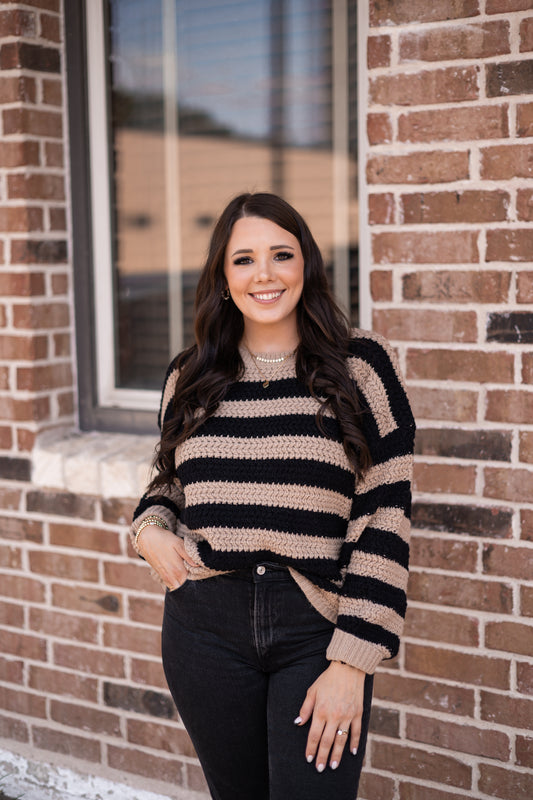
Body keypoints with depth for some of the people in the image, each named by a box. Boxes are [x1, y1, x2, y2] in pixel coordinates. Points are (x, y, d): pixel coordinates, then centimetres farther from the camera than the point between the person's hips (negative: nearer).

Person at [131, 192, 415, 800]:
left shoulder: (360, 364, -4)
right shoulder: (190, 375, 6)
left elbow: (385, 514, -7)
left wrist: (352, 661, -11)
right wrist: (150, 527, -2)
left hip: (317, 632, -3)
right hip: (206, 625, 3)